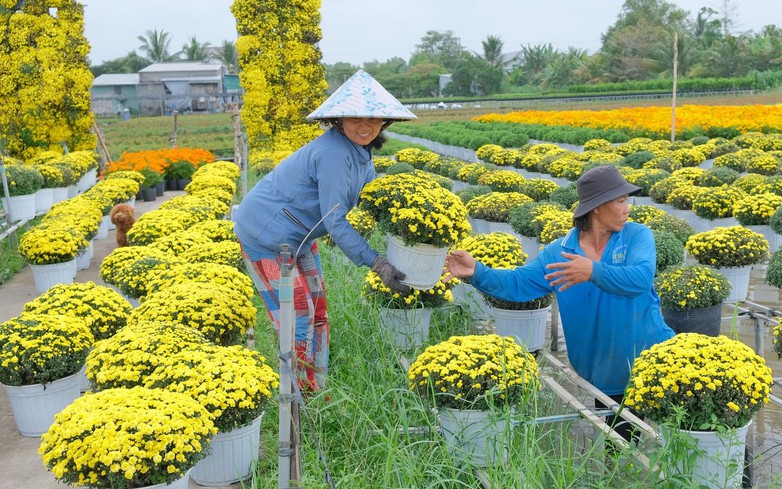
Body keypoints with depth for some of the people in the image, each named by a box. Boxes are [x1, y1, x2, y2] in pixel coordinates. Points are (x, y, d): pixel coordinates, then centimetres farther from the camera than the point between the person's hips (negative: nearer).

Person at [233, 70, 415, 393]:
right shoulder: (334, 153, -30)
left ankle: (317, 395, 26)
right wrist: (376, 263, -25)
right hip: (267, 235, -10)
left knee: (316, 311, 13)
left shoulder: (361, 150, 1)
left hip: (297, 236, 10)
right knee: (296, 319, -5)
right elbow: (335, 222, -28)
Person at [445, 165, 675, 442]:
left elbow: (641, 279, -24)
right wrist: (477, 272, -23)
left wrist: (594, 272, -37)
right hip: (605, 376, 2)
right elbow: (518, 284, -8)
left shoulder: (638, 235, -7)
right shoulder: (559, 252, -3)